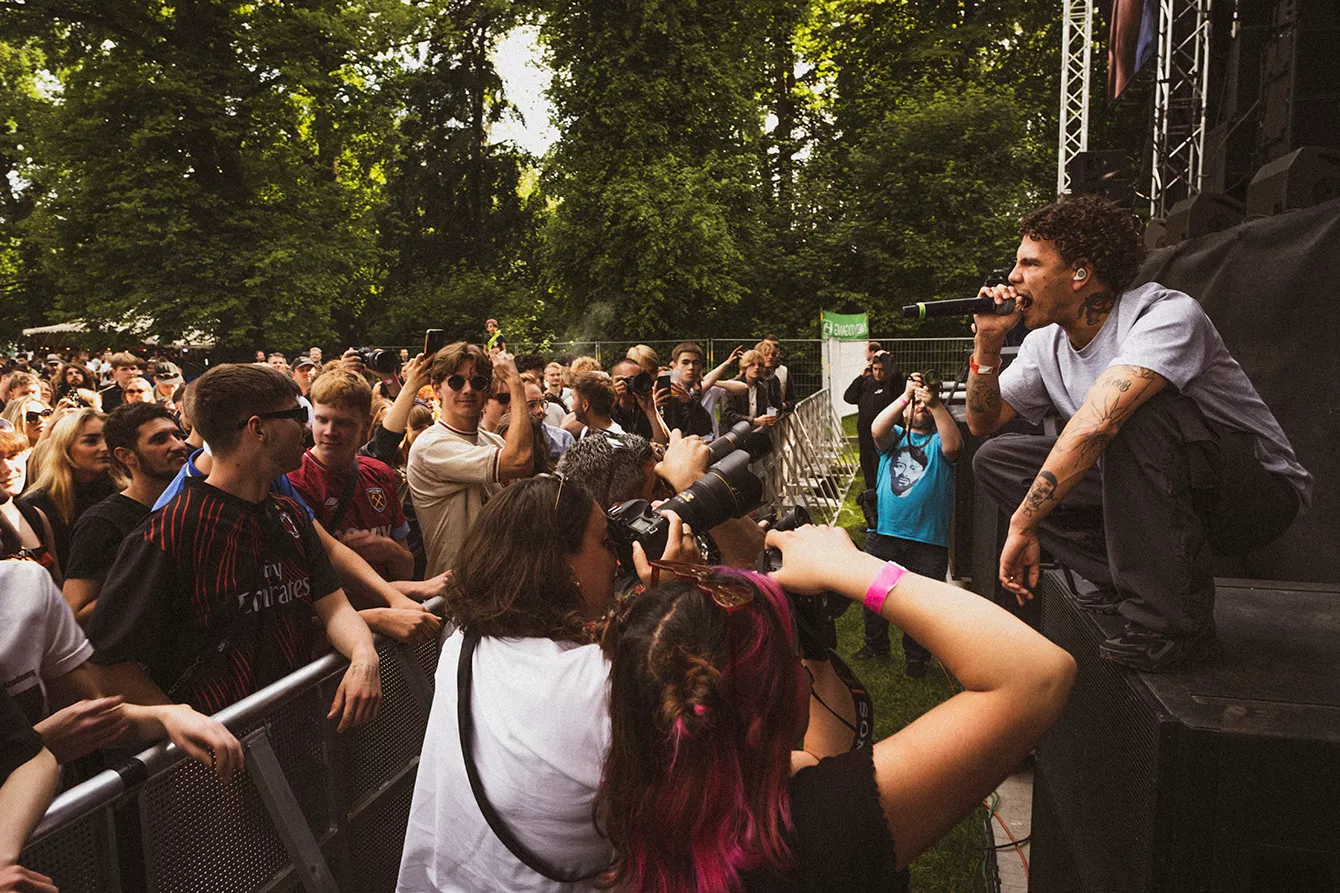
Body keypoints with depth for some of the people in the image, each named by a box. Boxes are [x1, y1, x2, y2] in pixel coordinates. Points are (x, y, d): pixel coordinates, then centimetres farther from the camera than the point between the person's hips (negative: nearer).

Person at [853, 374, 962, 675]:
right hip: (883, 534, 2)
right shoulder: (895, 436, 9)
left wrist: (937, 404, -25)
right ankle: (875, 645, 35)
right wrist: (905, 396, -21)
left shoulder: (938, 442, 6)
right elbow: (877, 429, -13)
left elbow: (954, 445, -18)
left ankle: (916, 657, 26)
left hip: (928, 540, -1)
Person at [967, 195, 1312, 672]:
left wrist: (1023, 525, -38)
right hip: (1151, 494, 7)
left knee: (1139, 412, -36)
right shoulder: (1045, 343, -1)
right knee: (995, 460, -3)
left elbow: (1096, 422, -39)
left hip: (1260, 492, -7)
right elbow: (983, 422, 6)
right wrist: (987, 343, -10)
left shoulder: (1168, 314, -24)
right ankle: (1131, 584, -6)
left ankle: (1177, 621, -25)